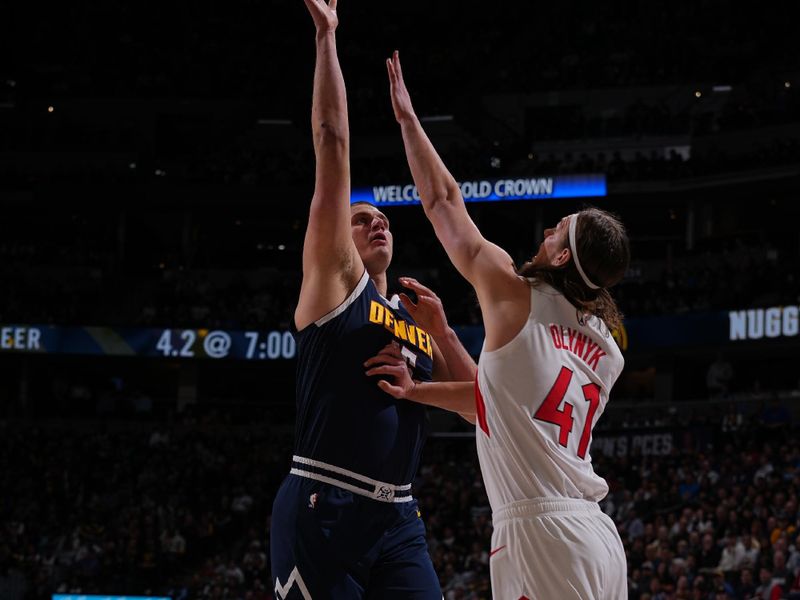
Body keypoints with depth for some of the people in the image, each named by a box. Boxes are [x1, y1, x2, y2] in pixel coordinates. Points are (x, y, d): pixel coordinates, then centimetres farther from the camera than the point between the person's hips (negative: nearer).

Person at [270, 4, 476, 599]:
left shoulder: (417, 320, 21)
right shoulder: (334, 280, 4)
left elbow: (480, 407, 17)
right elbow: (333, 143, -1)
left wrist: (441, 330, 6)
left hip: (398, 519, 6)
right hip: (323, 510, -6)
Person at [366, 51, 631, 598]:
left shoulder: (516, 297, 0)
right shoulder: (607, 352, 18)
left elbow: (443, 201, 9)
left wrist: (409, 120, 19)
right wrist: (417, 391, 27)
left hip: (542, 533, -8)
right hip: (599, 537, 8)